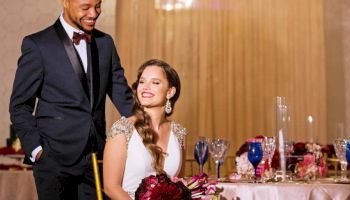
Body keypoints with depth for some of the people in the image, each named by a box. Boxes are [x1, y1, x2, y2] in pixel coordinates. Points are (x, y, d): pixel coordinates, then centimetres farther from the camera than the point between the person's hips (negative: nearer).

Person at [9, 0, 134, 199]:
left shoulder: (105, 42, 7)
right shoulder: (37, 45, -7)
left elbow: (122, 95, 7)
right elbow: (20, 105, -3)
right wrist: (35, 149, -10)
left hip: (96, 156, 4)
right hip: (55, 156, -4)